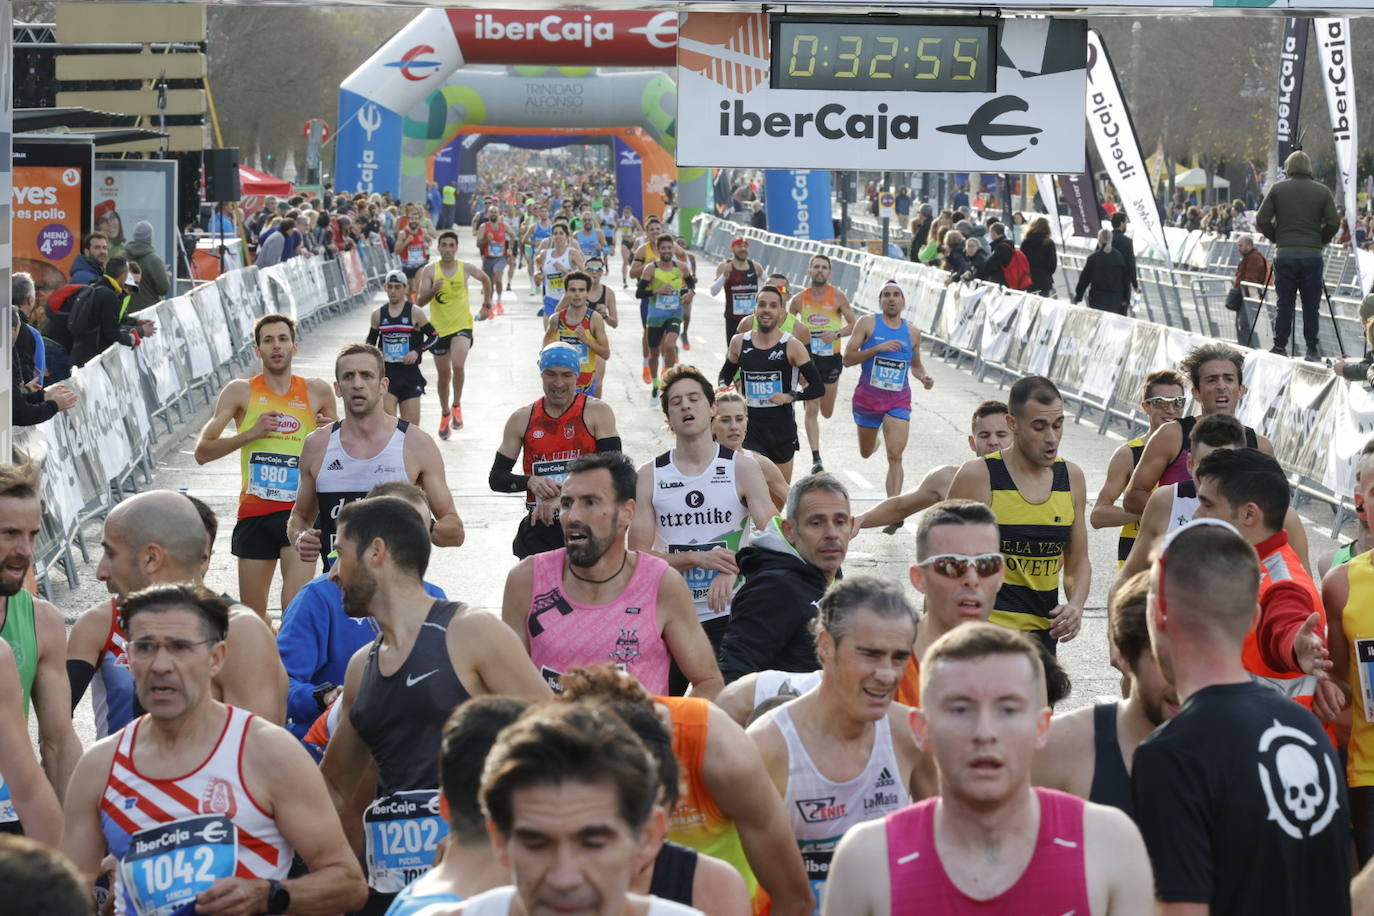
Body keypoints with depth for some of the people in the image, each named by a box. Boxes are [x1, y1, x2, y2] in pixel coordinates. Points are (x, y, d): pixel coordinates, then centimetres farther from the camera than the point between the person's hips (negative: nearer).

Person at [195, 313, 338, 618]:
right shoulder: (240, 392, 3)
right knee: (252, 616, 9)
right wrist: (250, 433, -13)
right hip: (254, 513, 1)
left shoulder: (317, 392, 6)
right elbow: (202, 452, -2)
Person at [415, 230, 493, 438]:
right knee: (444, 375, 13)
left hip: (462, 326, -1)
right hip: (439, 328, 1)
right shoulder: (430, 270, -7)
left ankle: (457, 406, -4)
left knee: (458, 365, -26)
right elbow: (420, 302, -11)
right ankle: (445, 414, 35)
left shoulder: (466, 268, -4)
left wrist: (486, 306, 18)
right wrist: (433, 290, -29)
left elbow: (485, 280, 17)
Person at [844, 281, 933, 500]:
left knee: (895, 456, -16)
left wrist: (923, 377, -1)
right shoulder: (867, 323, -5)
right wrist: (877, 348, -22)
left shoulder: (912, 332, 5)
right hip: (867, 397, 0)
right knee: (866, 453, 19)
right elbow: (847, 359, -11)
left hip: (898, 401, 0)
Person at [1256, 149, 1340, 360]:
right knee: (1311, 304, 6)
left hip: (1284, 254, 0)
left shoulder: (1277, 189, 1)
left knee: (1284, 303, 5)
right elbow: (1334, 223, -3)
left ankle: (1280, 346, 3)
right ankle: (1312, 348, 7)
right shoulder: (1322, 191, 2)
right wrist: (1320, 240, 13)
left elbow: (1261, 220, -3)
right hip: (1312, 255, 0)